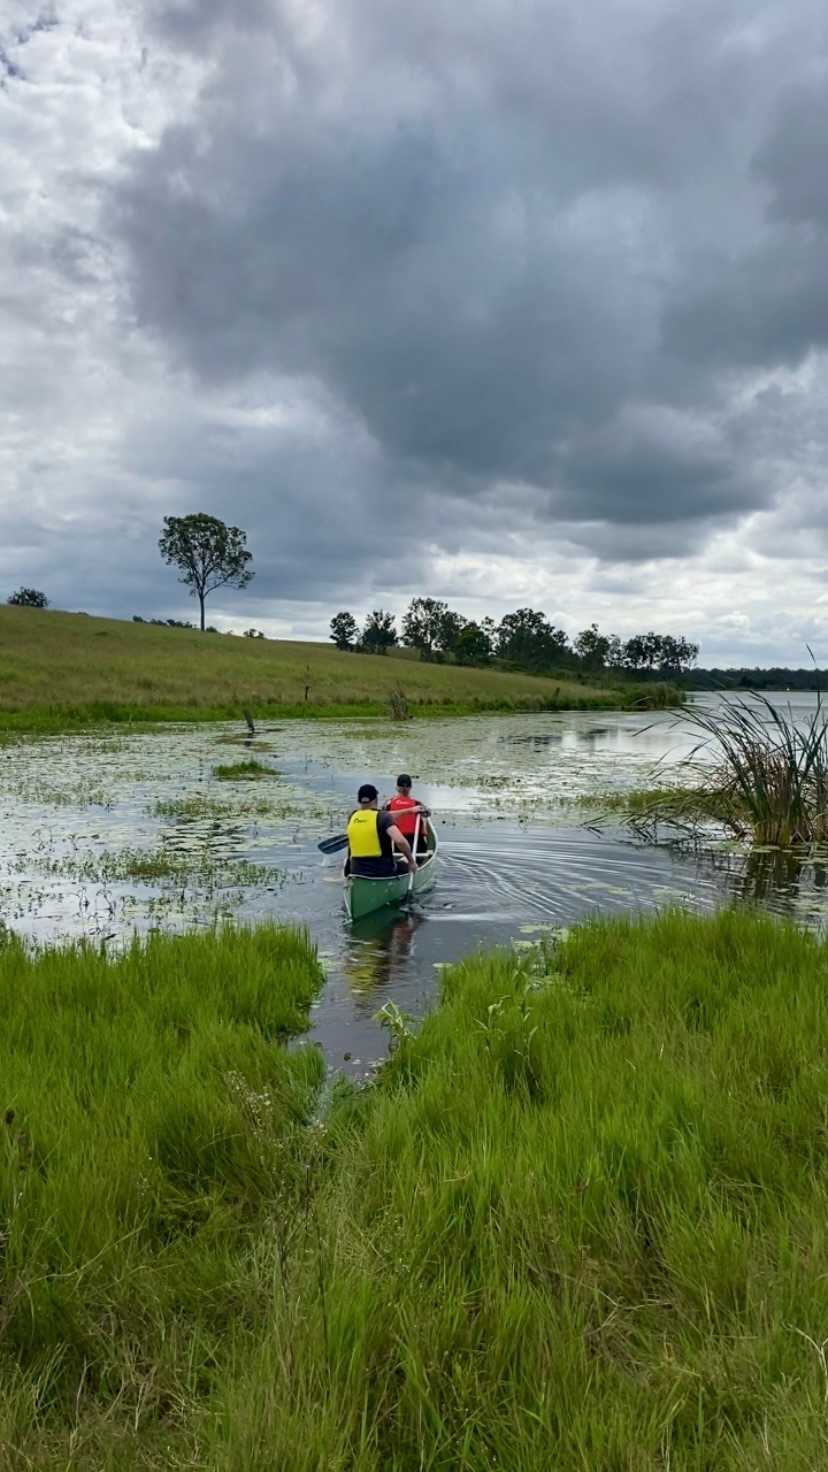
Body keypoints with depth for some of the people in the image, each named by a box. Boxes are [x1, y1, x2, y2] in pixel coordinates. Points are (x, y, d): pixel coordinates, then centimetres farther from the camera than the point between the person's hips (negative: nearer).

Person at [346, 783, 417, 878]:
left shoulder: (352, 817, 4)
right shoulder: (383, 818, -13)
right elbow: (400, 841, -28)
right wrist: (411, 861, -12)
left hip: (357, 871, 4)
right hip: (384, 872, -3)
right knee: (407, 866, 24)